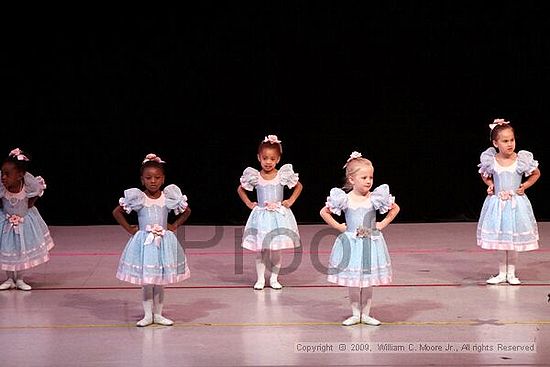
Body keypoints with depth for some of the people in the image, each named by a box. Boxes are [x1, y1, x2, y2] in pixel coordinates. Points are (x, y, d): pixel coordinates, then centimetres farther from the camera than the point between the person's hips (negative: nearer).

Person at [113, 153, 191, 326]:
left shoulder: (169, 197, -2)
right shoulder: (137, 198, -6)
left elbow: (186, 211, 13)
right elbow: (117, 212, 3)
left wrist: (174, 226, 3)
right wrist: (129, 229, 0)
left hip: (164, 243, 1)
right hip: (144, 243, -1)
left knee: (160, 283, 8)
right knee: (146, 283, 2)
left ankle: (158, 314, 18)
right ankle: (148, 315, 12)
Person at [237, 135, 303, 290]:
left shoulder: (284, 175, -5)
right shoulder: (254, 176, -4)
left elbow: (299, 186, 10)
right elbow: (240, 189, 13)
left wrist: (290, 201, 2)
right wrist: (248, 203, 5)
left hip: (279, 215, 0)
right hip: (261, 216, 0)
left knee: (276, 250, 2)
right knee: (260, 250, 3)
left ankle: (274, 279, 15)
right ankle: (260, 279, 13)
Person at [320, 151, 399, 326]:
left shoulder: (376, 198, -6)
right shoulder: (344, 199, -8)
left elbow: (395, 208, 10)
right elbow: (324, 212, 4)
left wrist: (382, 224, 2)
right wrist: (338, 227, -1)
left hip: (371, 243, 1)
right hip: (350, 243, -1)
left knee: (368, 282, 7)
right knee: (352, 282, 5)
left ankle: (366, 314, 18)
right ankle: (355, 314, 17)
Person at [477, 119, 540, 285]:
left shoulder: (522, 160, -9)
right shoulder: (490, 161, -6)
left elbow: (536, 174, 8)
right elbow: (485, 175, 16)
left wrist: (525, 185, -3)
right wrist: (490, 185, -1)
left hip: (516, 204, -1)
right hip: (497, 204, 1)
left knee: (514, 242, 4)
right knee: (499, 241, 6)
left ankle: (511, 273, 17)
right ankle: (502, 273, 17)